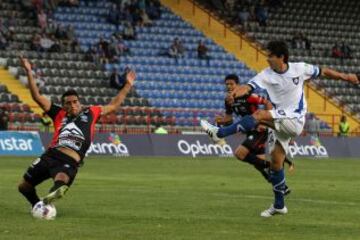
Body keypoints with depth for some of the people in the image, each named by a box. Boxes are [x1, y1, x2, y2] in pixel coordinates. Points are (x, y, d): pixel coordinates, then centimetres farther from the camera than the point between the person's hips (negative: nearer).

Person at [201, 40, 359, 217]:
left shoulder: (300, 69, -6)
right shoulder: (266, 75, -4)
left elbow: (323, 72, 11)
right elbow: (249, 87, -20)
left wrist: (345, 77, 15)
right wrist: (239, 91, -44)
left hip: (295, 120, -5)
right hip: (278, 122, 5)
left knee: (260, 114, -28)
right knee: (275, 161, 4)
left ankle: (219, 133, -30)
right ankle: (279, 205, 18)